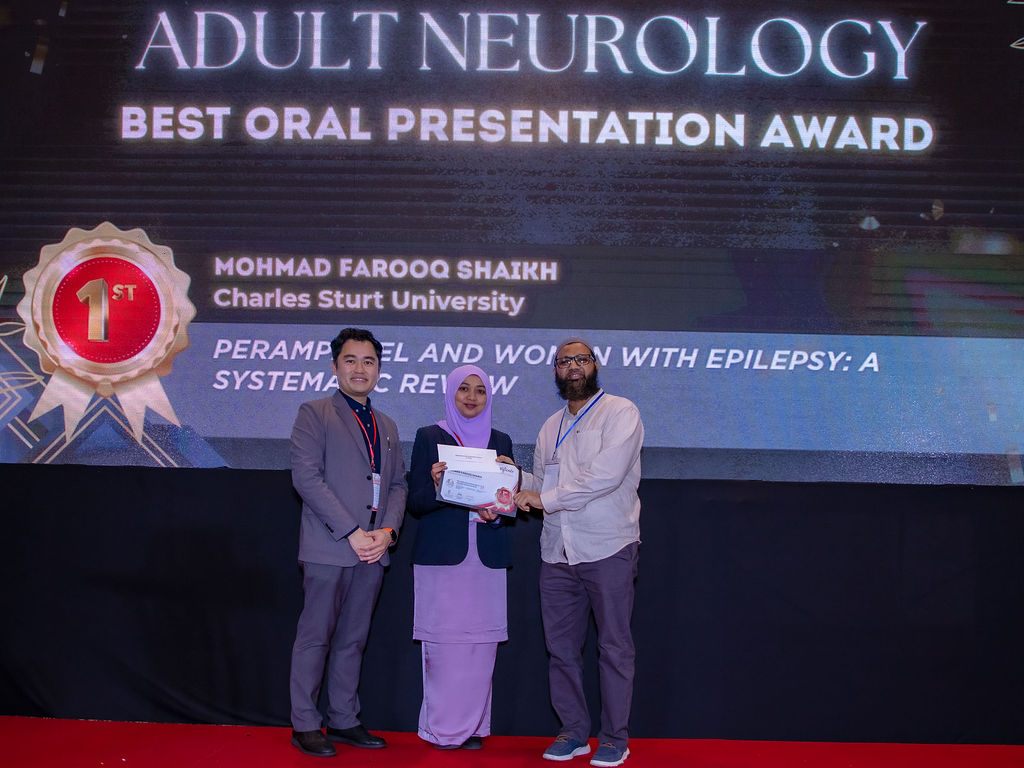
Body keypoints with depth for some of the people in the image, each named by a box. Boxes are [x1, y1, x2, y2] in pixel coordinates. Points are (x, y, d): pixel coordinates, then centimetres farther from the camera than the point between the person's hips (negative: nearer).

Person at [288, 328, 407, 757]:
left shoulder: (386, 427, 18)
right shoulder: (314, 414, -1)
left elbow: (397, 485, 16)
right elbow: (306, 477, -11)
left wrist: (387, 532, -4)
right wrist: (351, 532, -15)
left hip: (372, 550, 6)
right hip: (328, 548, -5)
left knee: (353, 640, 11)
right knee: (315, 637, 0)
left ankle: (344, 721, 20)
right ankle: (304, 725, 11)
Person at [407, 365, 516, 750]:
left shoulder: (500, 441, 13)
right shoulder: (430, 437, 5)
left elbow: (509, 499, 14)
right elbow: (415, 502, 0)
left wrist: (497, 513, -8)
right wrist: (435, 487, -20)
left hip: (486, 558, 3)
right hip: (441, 556, -2)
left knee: (481, 642, 1)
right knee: (443, 642, -4)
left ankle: (474, 726, 11)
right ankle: (443, 727, 8)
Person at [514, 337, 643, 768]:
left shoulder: (620, 413, -3)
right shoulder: (550, 429, 18)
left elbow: (606, 475, -17)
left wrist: (546, 498, -14)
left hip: (607, 548, -6)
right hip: (557, 551, 6)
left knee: (614, 646, 1)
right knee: (561, 647, 8)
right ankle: (573, 731, 20)